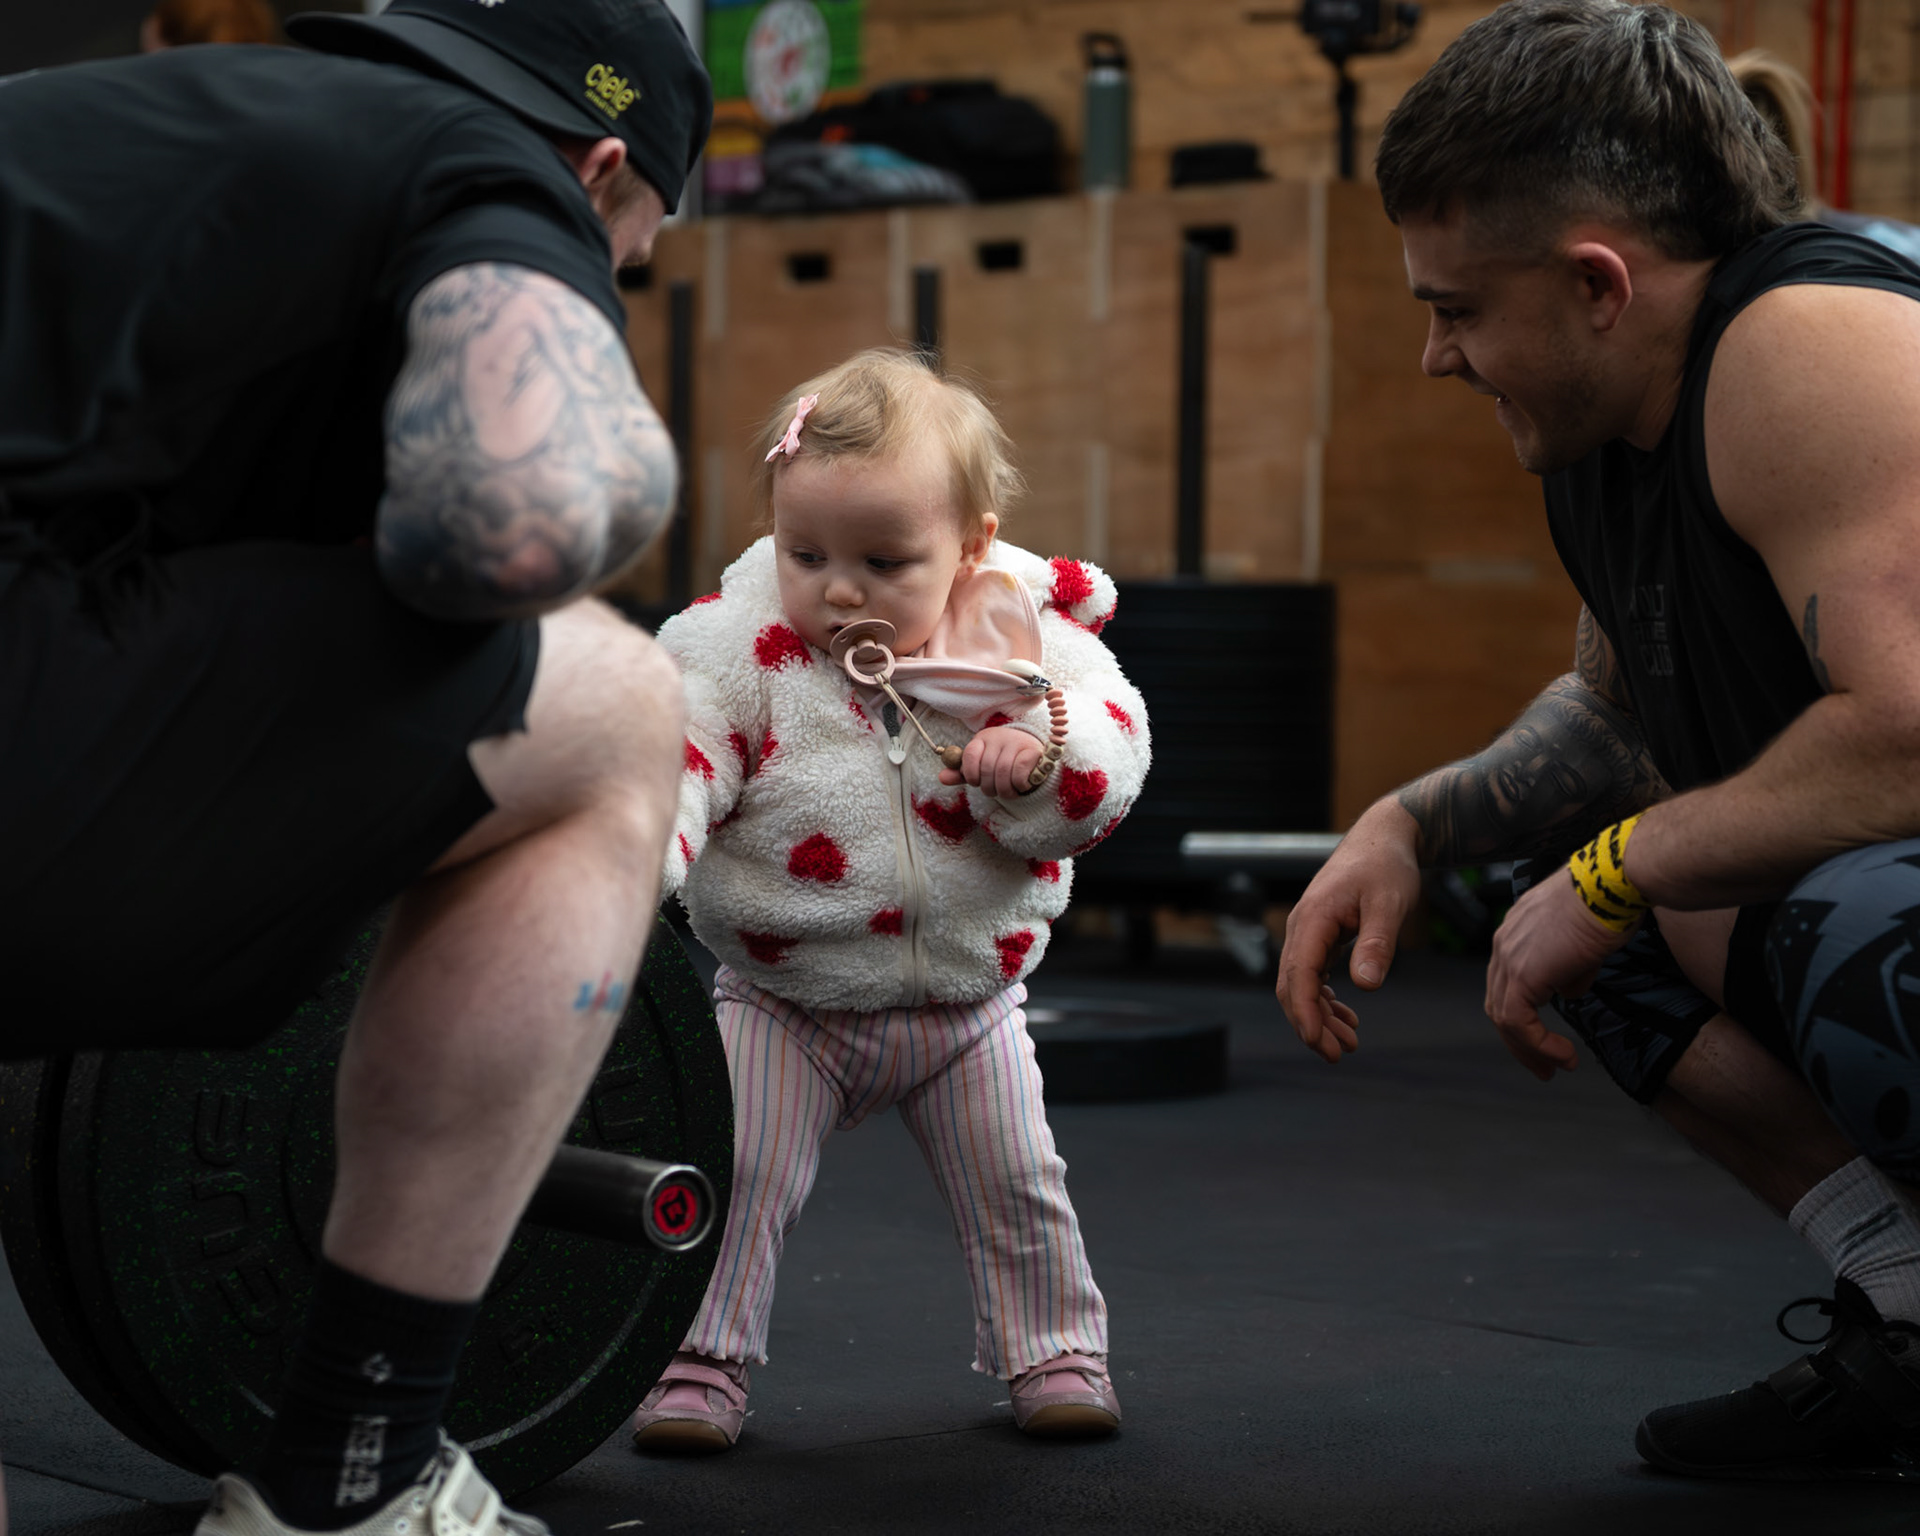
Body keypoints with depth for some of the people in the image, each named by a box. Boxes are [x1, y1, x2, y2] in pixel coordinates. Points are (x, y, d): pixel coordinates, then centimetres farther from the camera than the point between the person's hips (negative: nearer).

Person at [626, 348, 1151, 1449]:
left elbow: (1111, 768, -9)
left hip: (969, 998, 1)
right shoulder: (740, 647, -16)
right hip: (786, 1004, -1)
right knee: (735, 1181, -5)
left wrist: (1038, 757, -31)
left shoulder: (1029, 639, -11)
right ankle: (702, 1366, 10)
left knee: (1016, 1186, 10)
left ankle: (1053, 1348, 29)